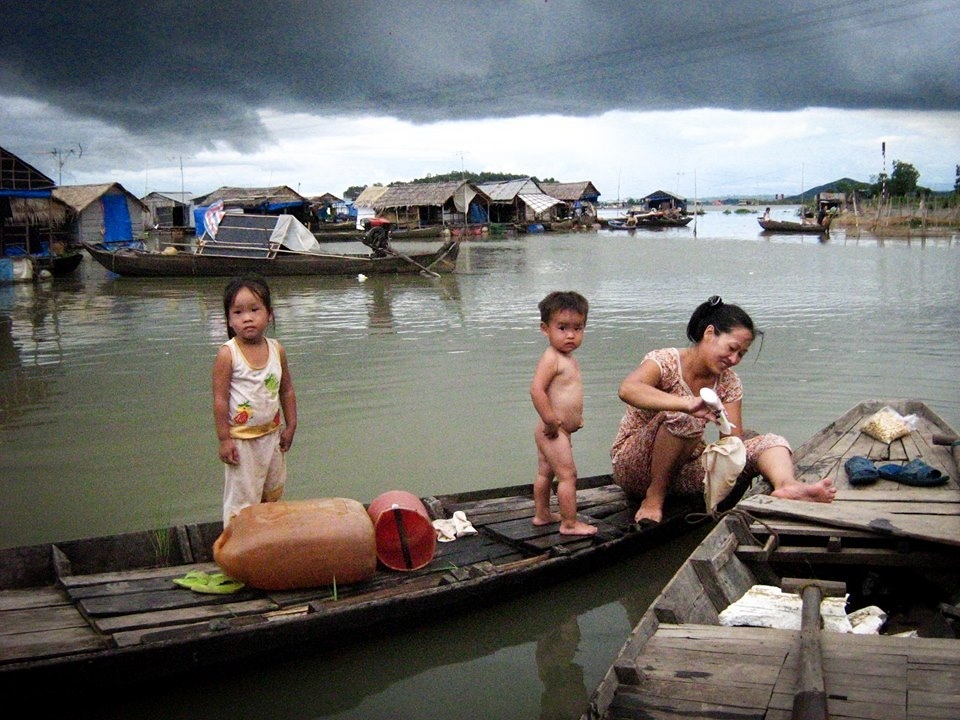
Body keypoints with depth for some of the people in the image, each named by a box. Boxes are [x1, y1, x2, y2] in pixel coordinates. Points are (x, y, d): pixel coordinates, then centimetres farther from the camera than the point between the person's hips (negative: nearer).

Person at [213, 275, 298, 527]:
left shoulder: (276, 349, -3)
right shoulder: (227, 354, -17)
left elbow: (287, 391, 7)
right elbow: (220, 399, -15)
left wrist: (290, 426, 8)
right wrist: (224, 439, -16)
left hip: (271, 435, 5)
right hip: (241, 440, -5)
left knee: (272, 495, 20)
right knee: (242, 497, 3)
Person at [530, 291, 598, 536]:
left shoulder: (568, 359, 11)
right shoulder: (551, 359, -21)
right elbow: (537, 389, -30)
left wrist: (575, 417, 12)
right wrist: (551, 421, -28)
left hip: (559, 431, 10)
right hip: (554, 432, -10)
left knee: (545, 472, 21)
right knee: (567, 475, -5)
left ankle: (542, 514, 35)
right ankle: (569, 524, 3)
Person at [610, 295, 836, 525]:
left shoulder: (728, 381, 3)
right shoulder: (666, 361, -15)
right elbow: (627, 389, -38)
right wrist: (688, 404, -50)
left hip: (682, 470, 6)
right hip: (634, 468, -6)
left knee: (770, 443, -12)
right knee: (683, 418, -36)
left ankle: (787, 485, -44)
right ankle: (654, 497, -22)